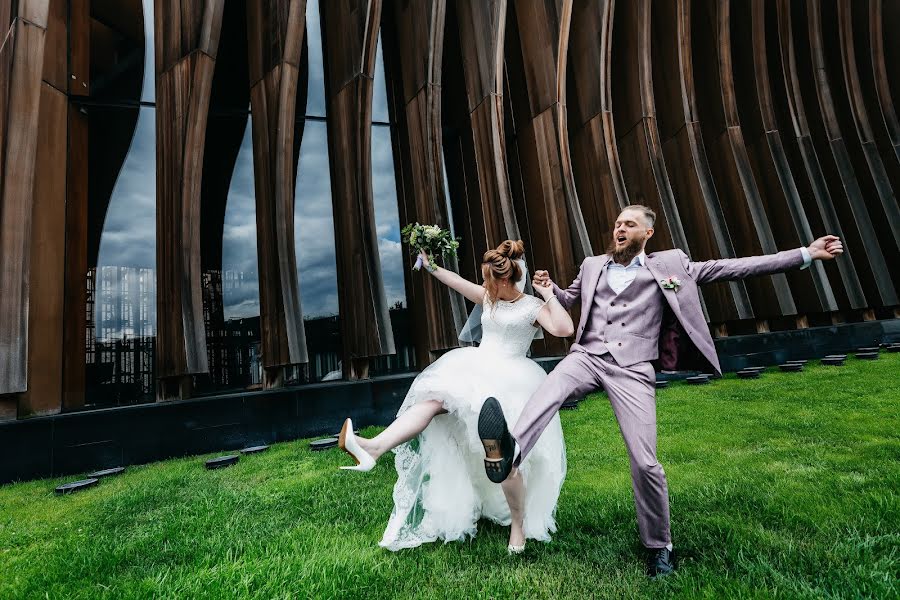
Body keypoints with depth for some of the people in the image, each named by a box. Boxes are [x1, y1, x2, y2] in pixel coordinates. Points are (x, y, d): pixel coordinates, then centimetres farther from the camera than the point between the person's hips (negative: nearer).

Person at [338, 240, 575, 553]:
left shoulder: (533, 306, -2)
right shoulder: (488, 298, 14)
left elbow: (565, 329, -17)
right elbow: (456, 281, 20)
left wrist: (549, 295, -12)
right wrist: (430, 265, 22)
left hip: (510, 381, -5)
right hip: (474, 371, 5)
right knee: (431, 399, -22)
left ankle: (519, 524, 13)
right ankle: (373, 448, -37)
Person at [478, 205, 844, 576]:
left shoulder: (669, 264, 14)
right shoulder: (593, 265, 20)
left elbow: (726, 268, 11)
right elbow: (568, 300, 32)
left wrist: (806, 254, 10)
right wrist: (548, 287, 10)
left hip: (632, 369, -2)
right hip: (587, 357, 2)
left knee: (645, 463, -6)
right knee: (549, 389, -33)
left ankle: (659, 547, 17)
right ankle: (507, 455, -51)